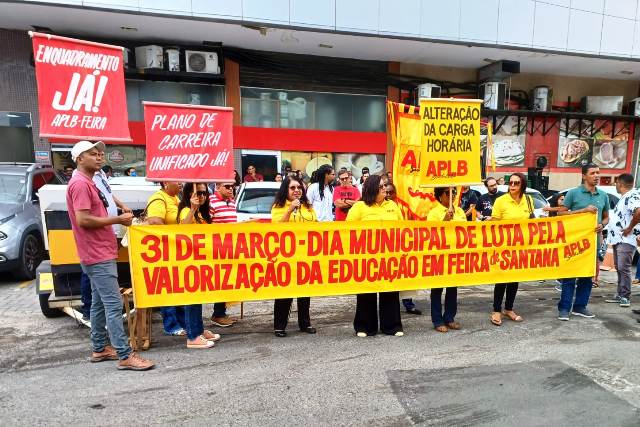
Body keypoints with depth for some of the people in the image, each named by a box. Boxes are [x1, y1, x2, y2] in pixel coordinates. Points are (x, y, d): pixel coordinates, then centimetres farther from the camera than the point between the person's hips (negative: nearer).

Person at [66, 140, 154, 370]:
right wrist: (117, 220, -16)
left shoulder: (89, 183, 17)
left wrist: (119, 217, 7)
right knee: (113, 304, -10)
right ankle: (125, 356, -6)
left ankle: (99, 349, 25)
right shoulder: (80, 183, -14)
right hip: (98, 256, -10)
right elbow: (83, 220, -22)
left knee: (100, 303, 15)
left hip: (101, 254, 10)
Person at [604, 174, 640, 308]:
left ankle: (625, 297, -1)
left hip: (626, 240, -10)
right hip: (617, 239, 10)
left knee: (624, 268, -8)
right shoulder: (624, 197, 18)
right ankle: (619, 295, 20)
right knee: (619, 268, 13)